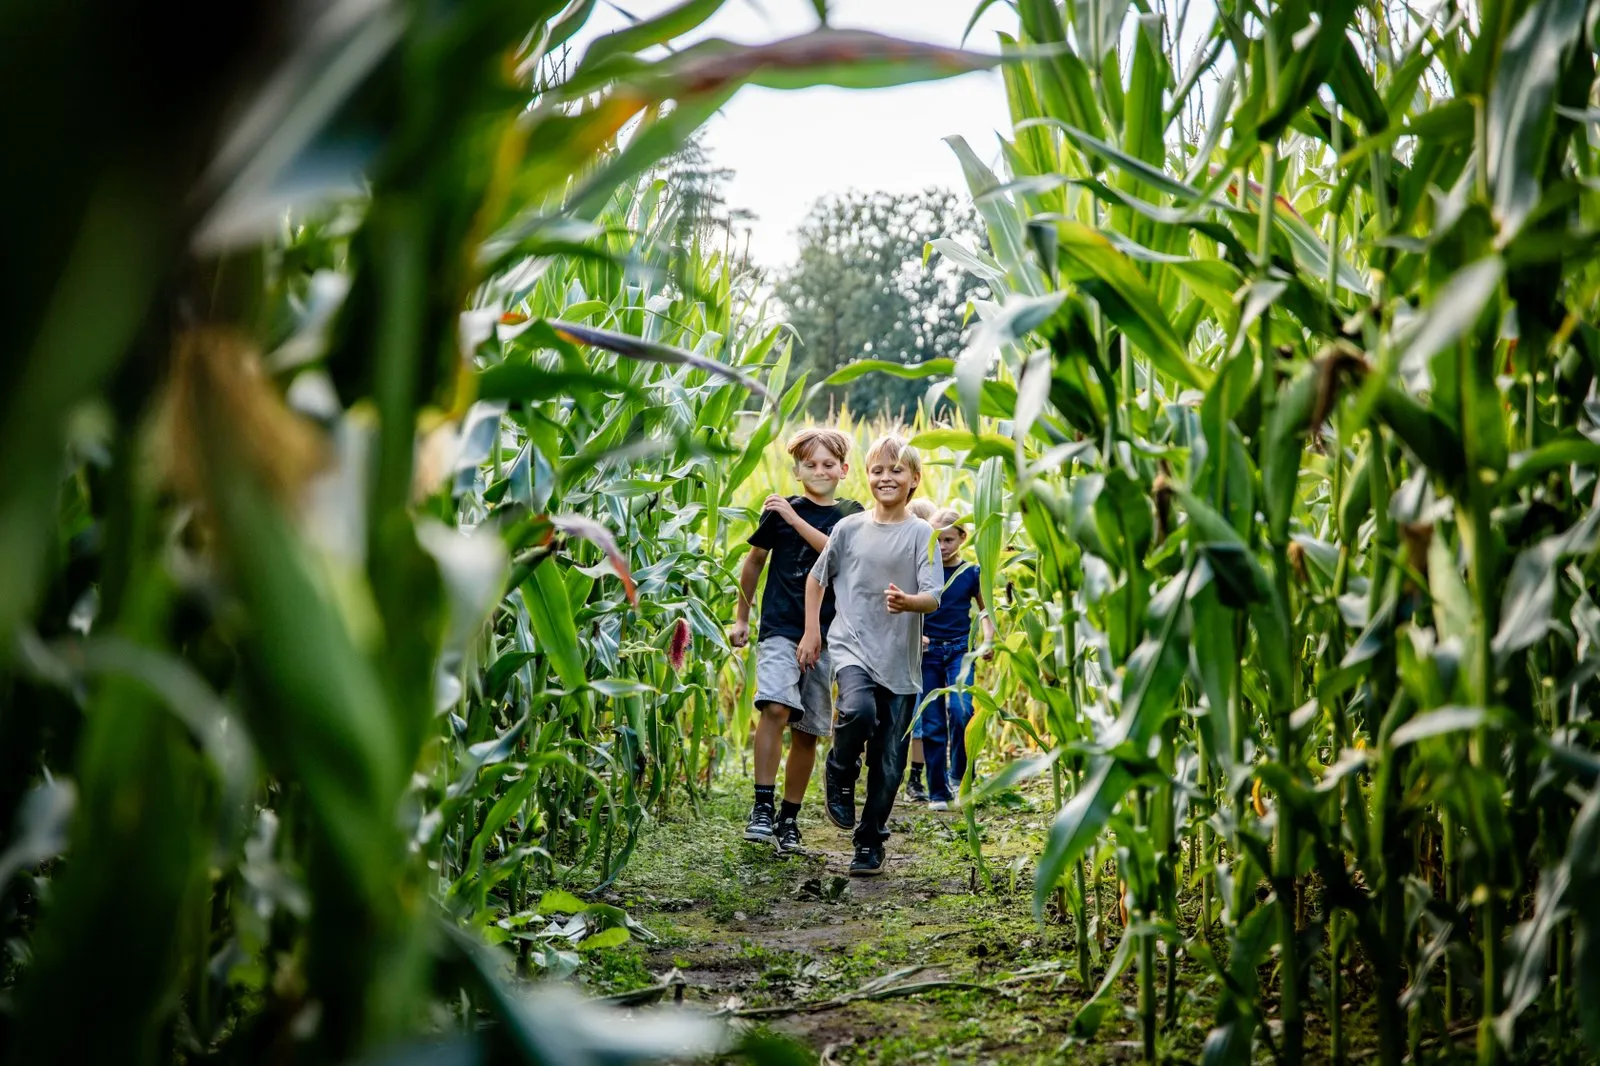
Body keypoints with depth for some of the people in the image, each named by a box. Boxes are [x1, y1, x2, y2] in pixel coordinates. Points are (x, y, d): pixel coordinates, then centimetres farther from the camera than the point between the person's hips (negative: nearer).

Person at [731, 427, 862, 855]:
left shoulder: (852, 515, 7)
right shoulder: (779, 509, 3)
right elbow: (754, 561, 14)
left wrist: (795, 520, -15)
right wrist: (741, 616, 17)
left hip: (827, 635, 2)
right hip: (780, 628, -2)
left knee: (807, 731, 6)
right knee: (775, 707, -24)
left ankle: (788, 820, 16)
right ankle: (762, 807, -19)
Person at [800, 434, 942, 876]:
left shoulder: (921, 534, -1)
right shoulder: (849, 528, 4)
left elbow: (932, 598, -10)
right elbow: (817, 577, 18)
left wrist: (907, 602, -31)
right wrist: (811, 630, 11)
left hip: (901, 660, 0)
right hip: (852, 646, 0)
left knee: (889, 763, 3)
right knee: (858, 711, -31)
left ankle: (870, 842, 21)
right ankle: (840, 774, 1)